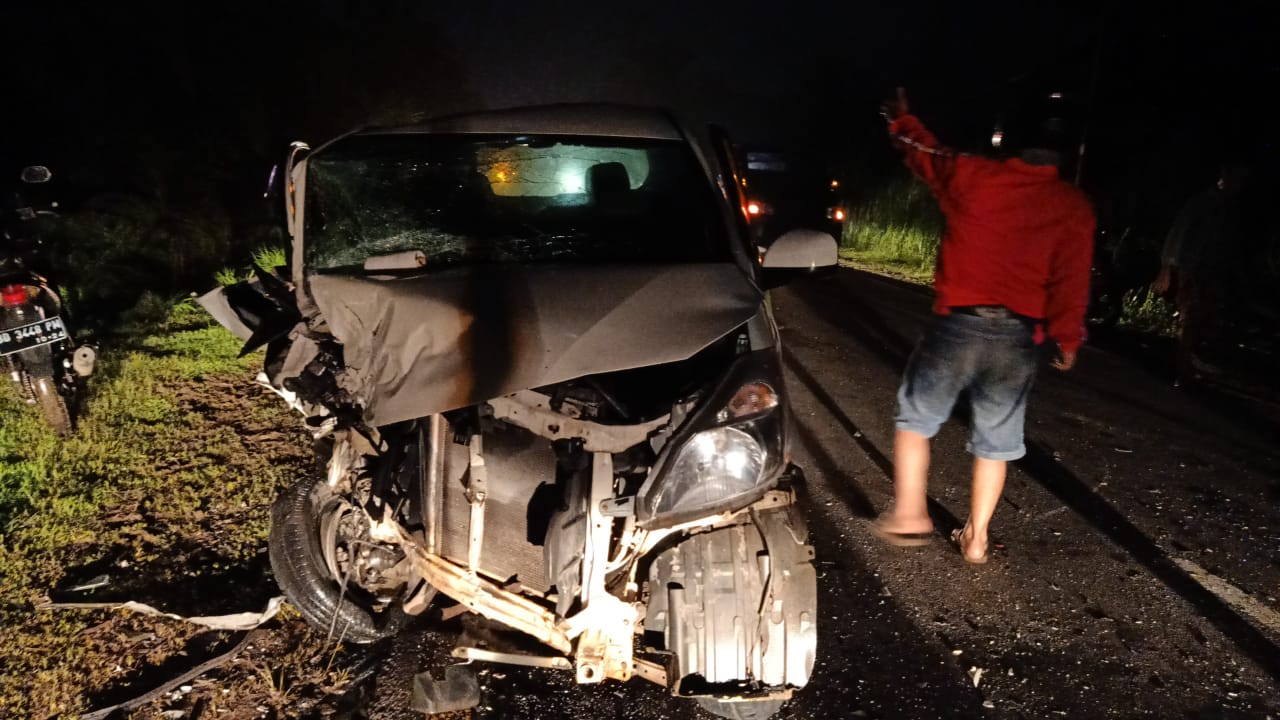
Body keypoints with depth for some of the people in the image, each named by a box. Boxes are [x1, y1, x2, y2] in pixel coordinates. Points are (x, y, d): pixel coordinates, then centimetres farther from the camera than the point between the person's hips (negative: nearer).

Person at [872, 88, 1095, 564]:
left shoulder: (971, 175, -3)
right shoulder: (1074, 207, 0)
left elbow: (924, 153, 16)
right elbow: (1071, 282, -2)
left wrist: (902, 119, 35)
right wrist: (1067, 341, 10)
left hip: (958, 325, -2)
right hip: (1019, 339, 2)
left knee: (916, 416, 17)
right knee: (996, 441, 16)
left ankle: (909, 514, 12)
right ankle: (976, 538, 23)